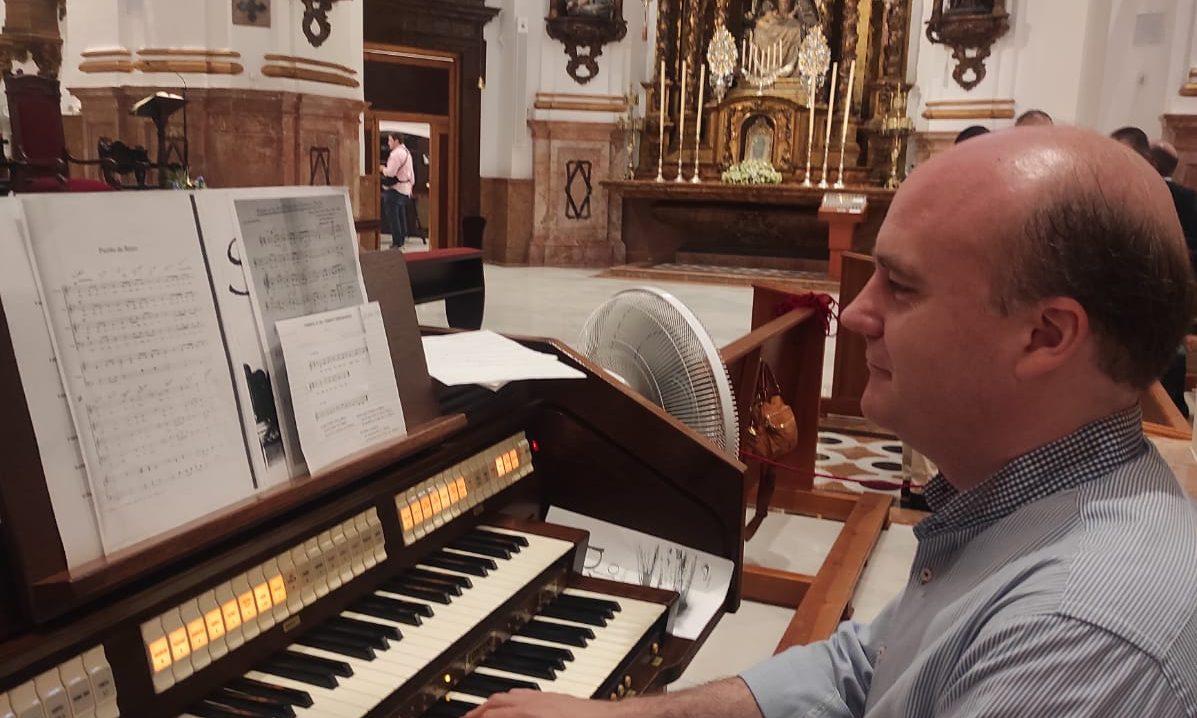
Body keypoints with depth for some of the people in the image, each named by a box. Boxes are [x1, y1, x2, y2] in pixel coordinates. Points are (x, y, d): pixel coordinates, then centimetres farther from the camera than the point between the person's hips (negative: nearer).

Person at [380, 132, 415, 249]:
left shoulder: (396, 154, -17)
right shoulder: (407, 152, 16)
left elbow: (390, 172, -22)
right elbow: (411, 171, 21)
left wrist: (383, 169, -3)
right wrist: (411, 185, 27)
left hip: (395, 188, -10)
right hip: (405, 188, 10)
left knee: (392, 216, -5)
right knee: (401, 215, 19)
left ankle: (397, 242, -4)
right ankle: (403, 238, 27)